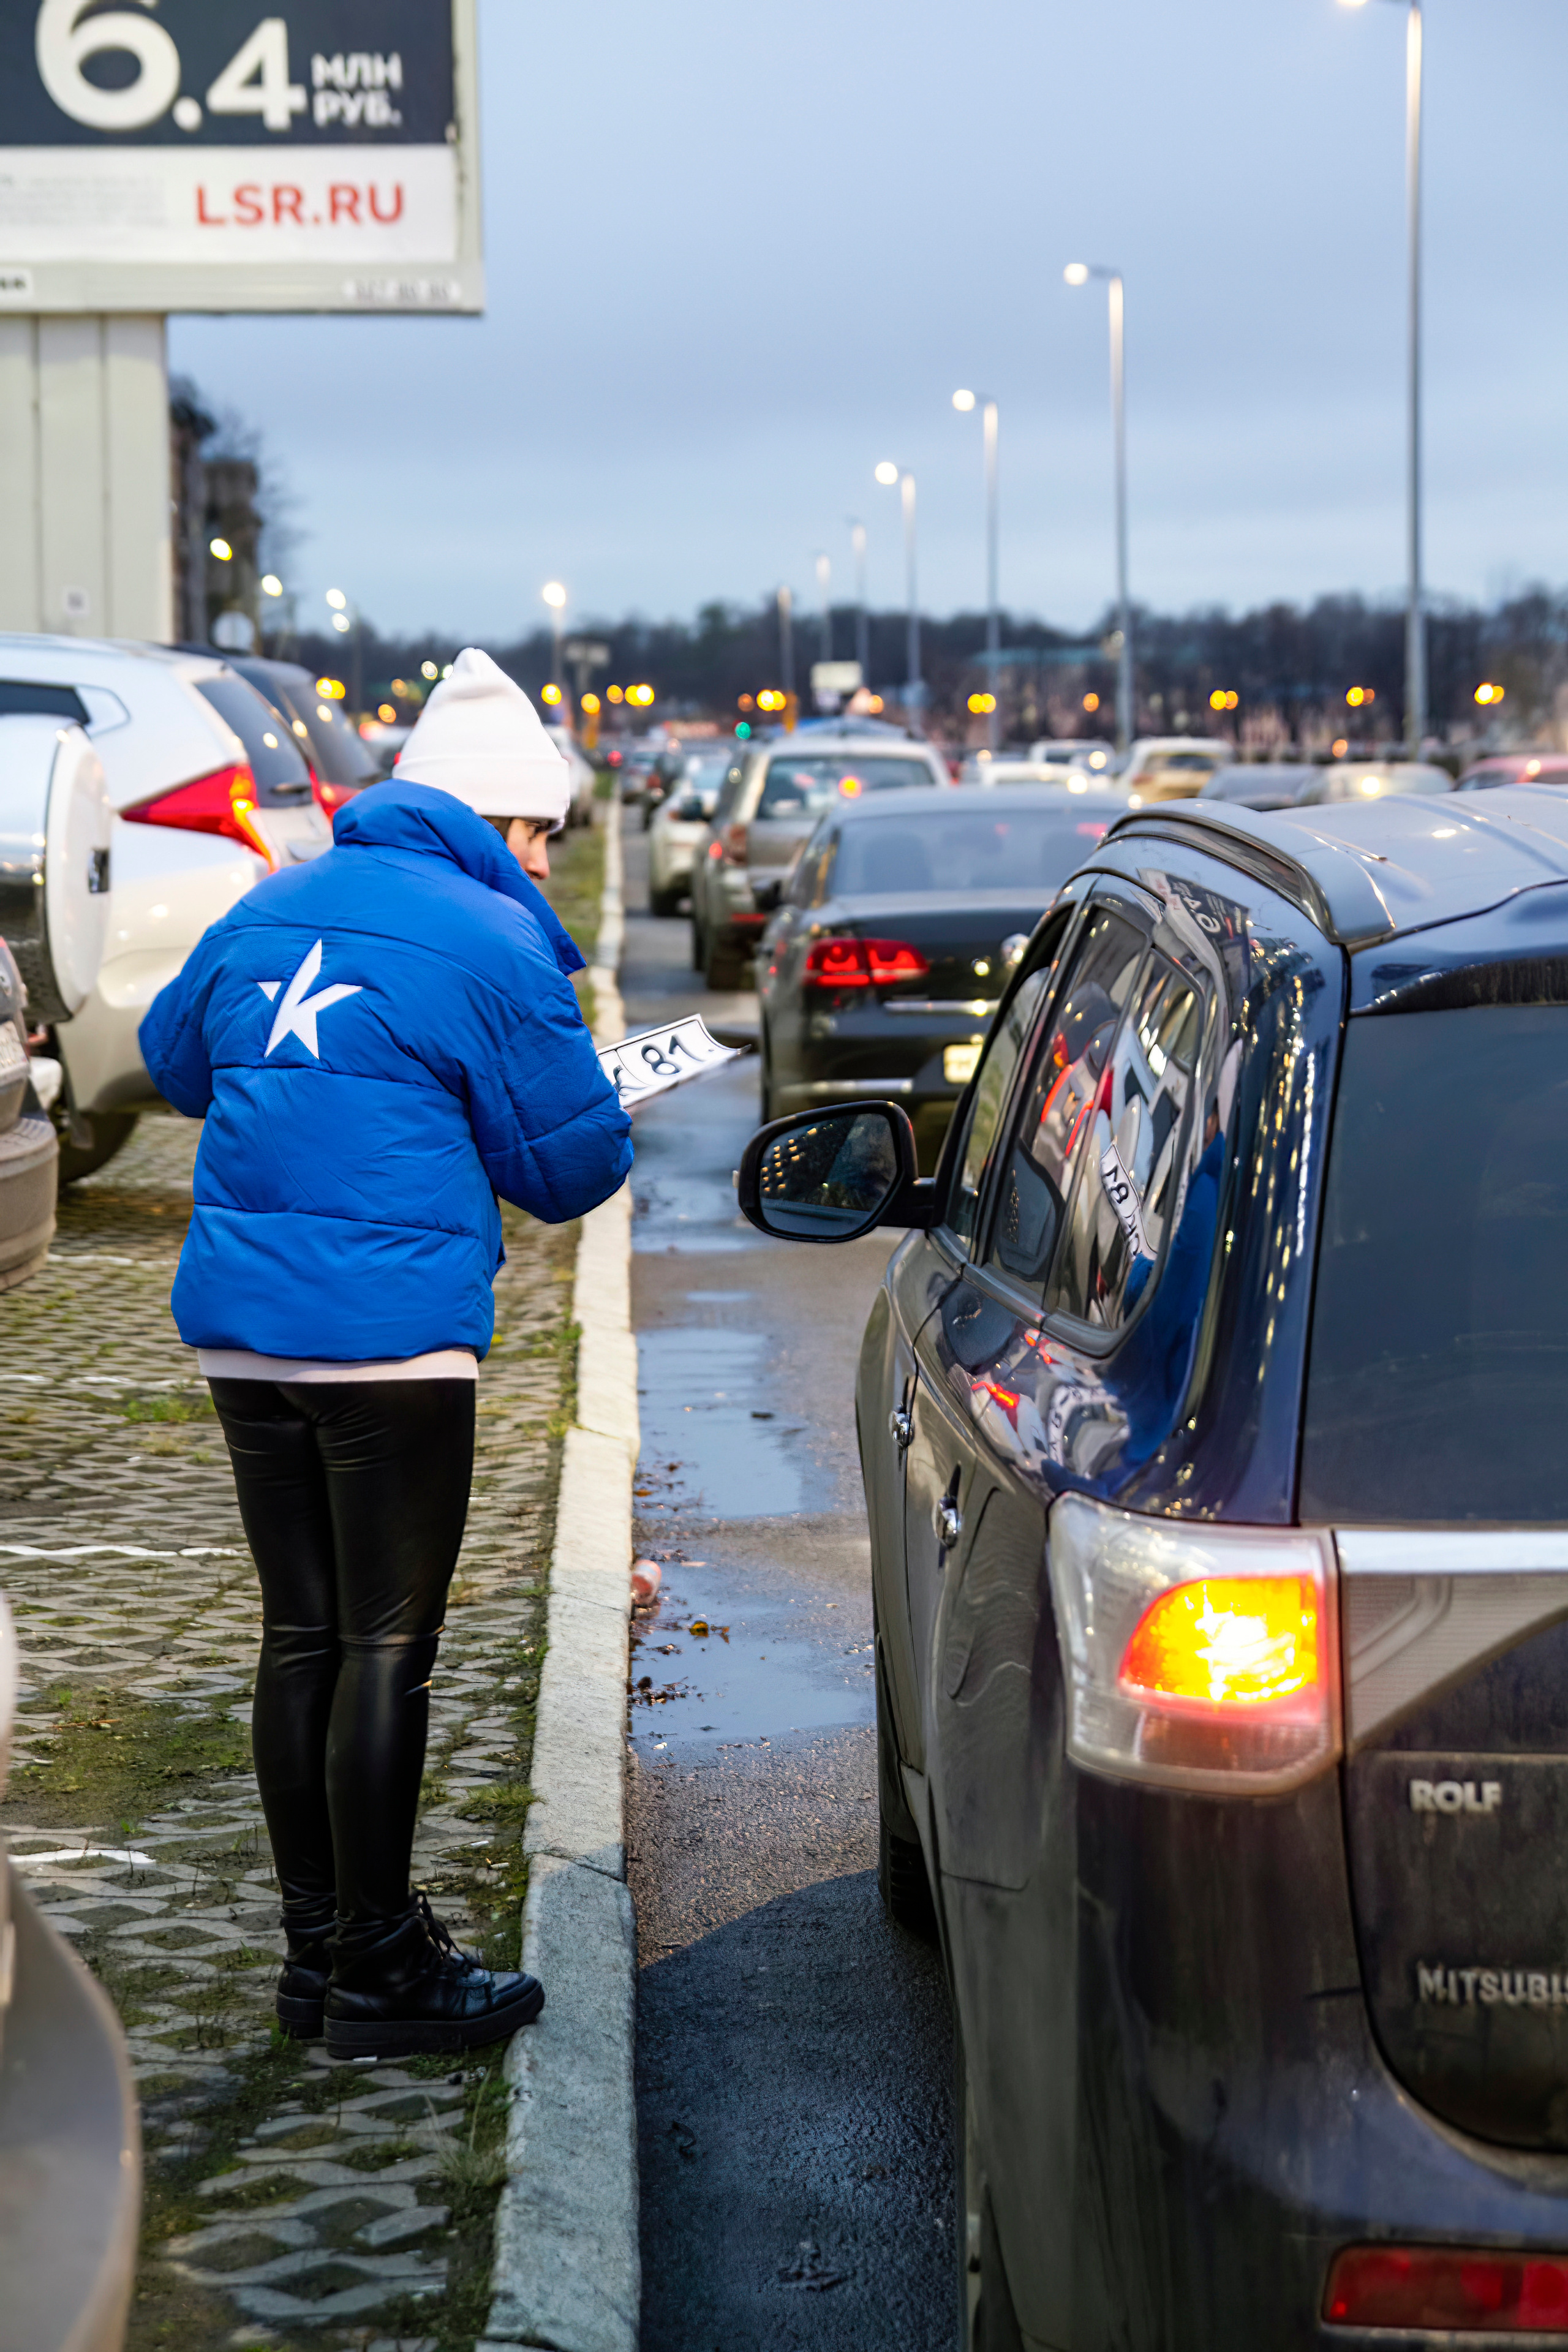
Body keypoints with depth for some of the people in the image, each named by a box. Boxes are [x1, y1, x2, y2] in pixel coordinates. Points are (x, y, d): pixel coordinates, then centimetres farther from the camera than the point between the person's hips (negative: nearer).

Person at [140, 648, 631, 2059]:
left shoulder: (268, 913, 13)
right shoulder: (493, 946, -7)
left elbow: (175, 1059, 29)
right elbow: (567, 1166, -1)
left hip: (239, 1327, 7)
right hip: (393, 1336, -7)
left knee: (302, 1636, 14)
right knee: (385, 1647, 0)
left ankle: (317, 1943, 23)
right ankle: (378, 1970, 6)